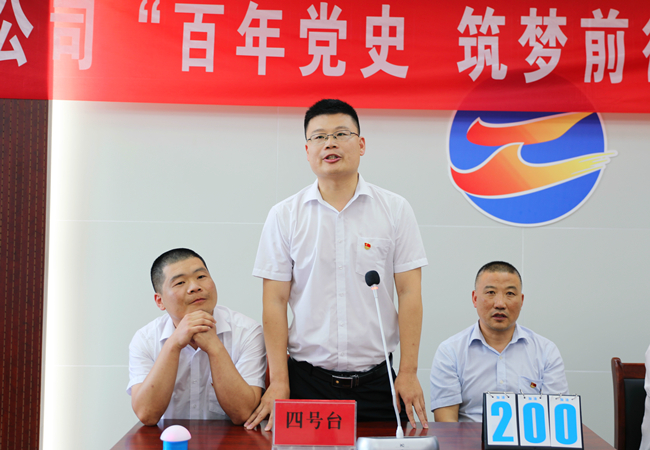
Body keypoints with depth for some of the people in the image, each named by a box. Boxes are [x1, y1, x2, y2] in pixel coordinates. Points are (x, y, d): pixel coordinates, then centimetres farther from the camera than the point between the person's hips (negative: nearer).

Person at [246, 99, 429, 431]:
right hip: (307, 380, 0)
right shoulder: (284, 216, 2)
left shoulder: (395, 210, 2)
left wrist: (408, 373, -6)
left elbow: (409, 294, 0)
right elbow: (275, 302, 0)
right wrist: (278, 382, -6)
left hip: (377, 378, 0)